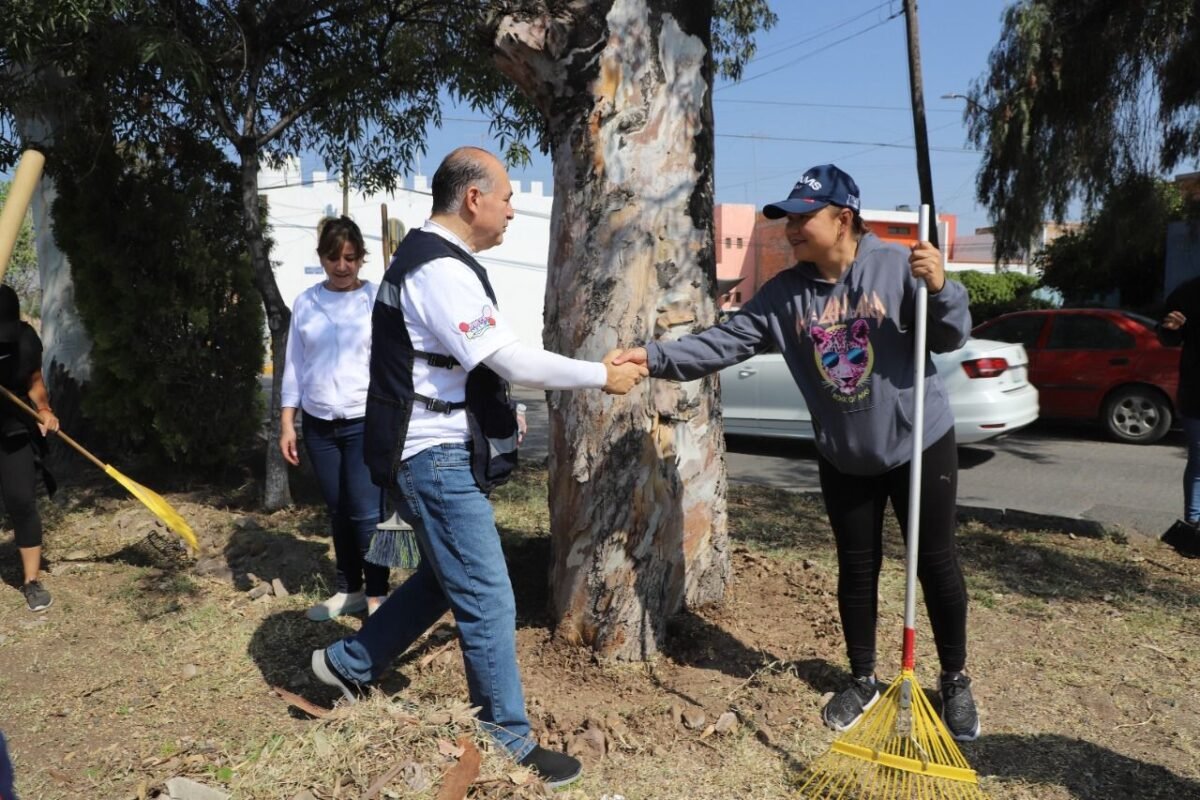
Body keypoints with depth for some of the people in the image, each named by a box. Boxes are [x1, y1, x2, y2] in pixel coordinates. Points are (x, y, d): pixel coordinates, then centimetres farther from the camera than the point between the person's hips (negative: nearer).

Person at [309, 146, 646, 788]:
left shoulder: (430, 260, 14)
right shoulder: (440, 270, -20)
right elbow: (510, 360, -23)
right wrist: (601, 376, -13)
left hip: (435, 454, 11)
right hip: (438, 459, -11)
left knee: (444, 579, 23)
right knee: (488, 600, -3)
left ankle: (349, 663, 37)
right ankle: (509, 743, 11)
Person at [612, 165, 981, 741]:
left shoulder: (896, 266, -16)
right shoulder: (785, 292, -6)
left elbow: (951, 339, -14)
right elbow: (726, 341, -12)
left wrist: (941, 290, -34)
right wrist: (656, 357, -24)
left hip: (919, 445, -3)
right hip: (843, 457, 3)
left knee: (935, 563, 10)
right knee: (856, 568, 14)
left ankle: (955, 682, 31)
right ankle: (863, 681, 33)